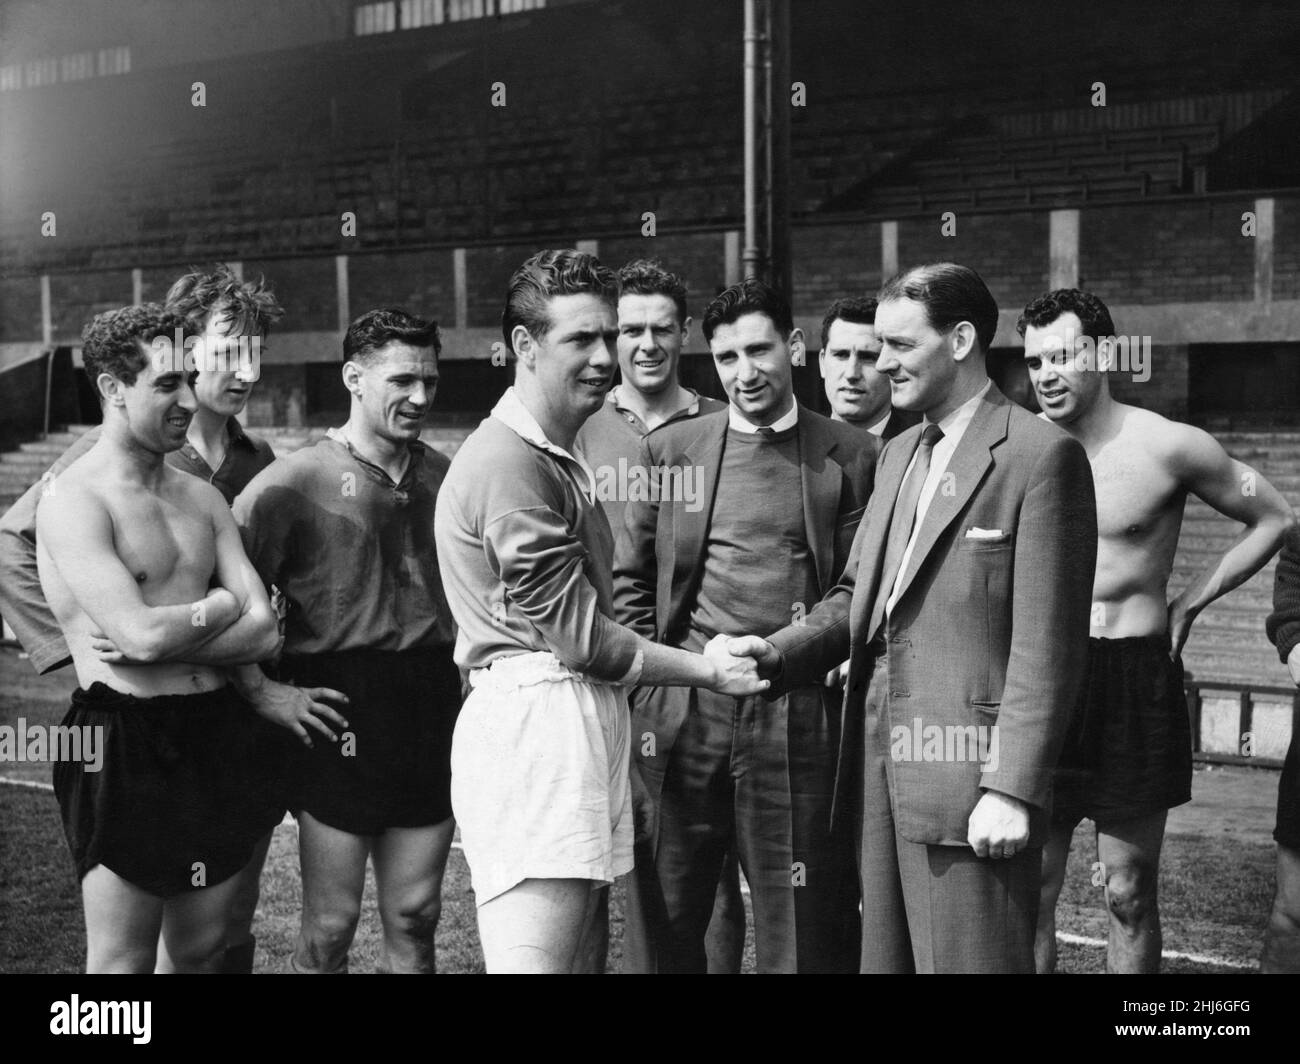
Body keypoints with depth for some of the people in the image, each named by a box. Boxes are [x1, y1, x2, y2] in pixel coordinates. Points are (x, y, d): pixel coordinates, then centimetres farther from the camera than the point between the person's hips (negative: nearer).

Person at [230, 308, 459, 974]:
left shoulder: (440, 475, 10)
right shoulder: (294, 481, -8)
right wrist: (261, 691, -13)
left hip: (432, 710, 5)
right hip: (340, 709, -5)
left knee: (414, 918, 13)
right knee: (330, 926, 5)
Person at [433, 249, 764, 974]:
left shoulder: (563, 463, 21)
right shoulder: (508, 464, -12)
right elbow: (577, 634, -12)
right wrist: (707, 670, -2)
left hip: (586, 722, 10)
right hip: (533, 718, -10)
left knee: (567, 951, 12)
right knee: (535, 960, -11)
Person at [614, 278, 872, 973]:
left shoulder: (850, 456, 4)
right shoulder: (668, 449, 8)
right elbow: (628, 577, 12)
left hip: (799, 715, -1)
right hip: (682, 710, 1)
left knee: (806, 922, 6)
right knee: (666, 922, 10)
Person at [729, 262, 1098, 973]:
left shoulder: (1040, 455, -9)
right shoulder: (898, 455, 16)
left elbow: (1047, 646, -13)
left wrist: (1013, 791, -17)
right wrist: (775, 653, 1)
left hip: (966, 778, -7)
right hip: (879, 761, 7)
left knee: (966, 959, -1)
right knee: (884, 955, 14)